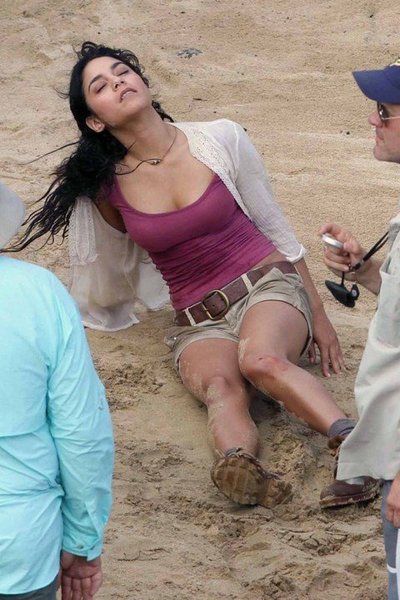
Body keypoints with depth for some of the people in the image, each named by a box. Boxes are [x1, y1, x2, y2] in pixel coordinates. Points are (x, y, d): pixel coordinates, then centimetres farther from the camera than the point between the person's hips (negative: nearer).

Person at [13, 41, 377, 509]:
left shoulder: (221, 140, -2)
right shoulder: (107, 188, 1)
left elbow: (276, 229, 8)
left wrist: (319, 315, 10)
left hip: (268, 288, -1)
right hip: (198, 324, 1)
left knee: (261, 359, -37)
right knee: (221, 387, -34)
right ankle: (238, 466, -63)